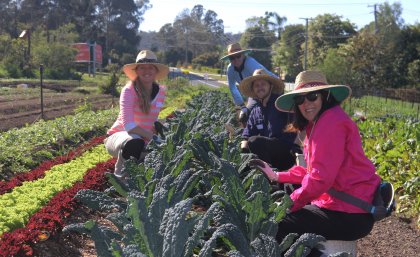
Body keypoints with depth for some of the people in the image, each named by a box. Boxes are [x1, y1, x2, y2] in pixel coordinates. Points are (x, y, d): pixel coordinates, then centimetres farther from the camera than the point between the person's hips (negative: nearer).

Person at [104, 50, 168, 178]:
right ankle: (120, 171, -8)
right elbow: (129, 125, -27)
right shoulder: (129, 90, -18)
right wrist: (153, 137, -27)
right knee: (135, 143, -40)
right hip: (119, 136, -6)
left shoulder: (161, 92, -2)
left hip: (144, 140, 6)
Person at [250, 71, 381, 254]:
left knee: (278, 226, -8)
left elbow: (321, 177, -23)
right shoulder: (319, 122, 12)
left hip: (350, 215, -10)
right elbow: (313, 172, 13)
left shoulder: (331, 121, -19)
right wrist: (276, 176, 13)